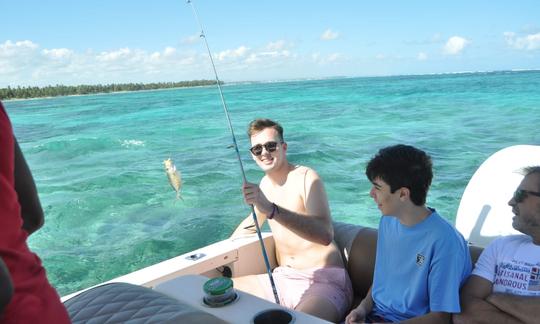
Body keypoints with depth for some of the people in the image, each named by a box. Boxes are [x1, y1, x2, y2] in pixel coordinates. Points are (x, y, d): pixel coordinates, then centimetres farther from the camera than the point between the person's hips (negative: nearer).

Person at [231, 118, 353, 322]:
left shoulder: (306, 177, -12)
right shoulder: (266, 183, 11)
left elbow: (325, 234, -29)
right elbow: (253, 222, 31)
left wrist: (271, 209, -38)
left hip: (323, 281, -7)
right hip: (283, 278, 7)